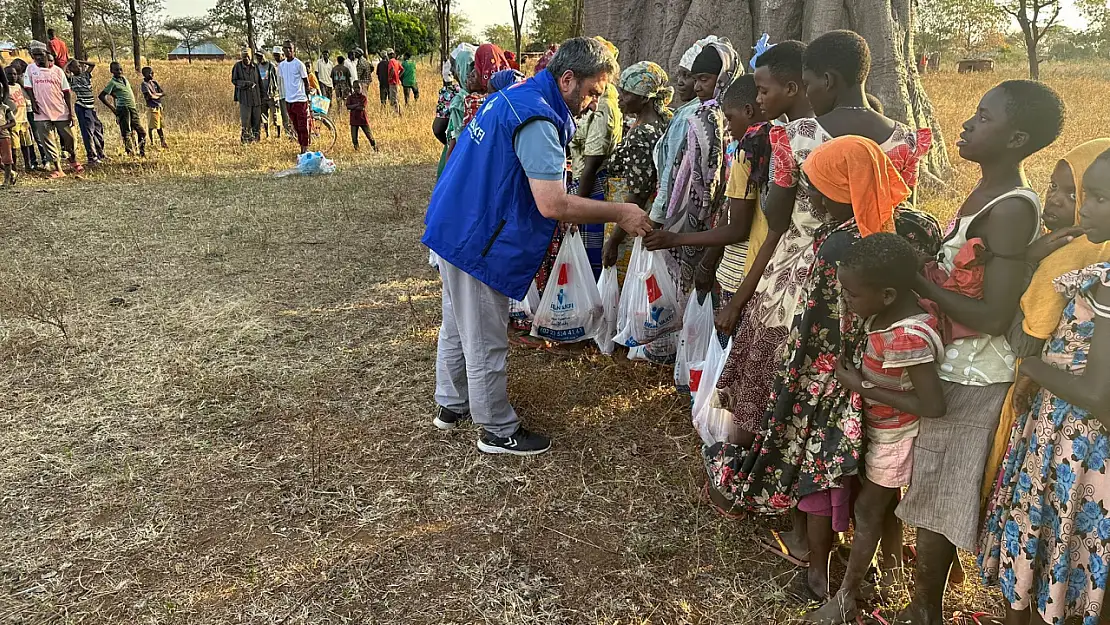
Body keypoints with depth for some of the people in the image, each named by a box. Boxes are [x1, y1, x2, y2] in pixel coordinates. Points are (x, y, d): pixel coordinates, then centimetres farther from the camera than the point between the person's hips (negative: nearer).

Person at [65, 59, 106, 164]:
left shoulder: (86, 75, 15)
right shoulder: (72, 79, -2)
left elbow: (93, 64, 19)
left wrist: (80, 61, 14)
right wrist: (68, 63, -2)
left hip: (92, 107, 7)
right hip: (82, 108, -7)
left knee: (98, 130, 12)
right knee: (88, 132, -7)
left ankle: (100, 154, 24)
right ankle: (91, 157, -5)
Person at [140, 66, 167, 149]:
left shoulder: (154, 82, 13)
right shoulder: (144, 84, -9)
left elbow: (164, 93, 6)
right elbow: (150, 96, -20)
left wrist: (155, 95, -10)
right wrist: (159, 95, -3)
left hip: (159, 107, 7)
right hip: (152, 108, -7)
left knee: (160, 126, 13)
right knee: (151, 127, -2)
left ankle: (163, 143, 19)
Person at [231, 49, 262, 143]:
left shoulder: (255, 66, 9)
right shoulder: (238, 66, -2)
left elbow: (259, 82, 15)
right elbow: (234, 80, -2)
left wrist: (261, 96, 13)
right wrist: (245, 83, -17)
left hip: (256, 97, 4)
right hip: (244, 97, -4)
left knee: (257, 119, 6)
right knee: (245, 119, -6)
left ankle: (255, 138, 17)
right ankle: (245, 139, 1)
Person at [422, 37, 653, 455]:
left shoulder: (516, 95, 8)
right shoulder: (537, 120, -24)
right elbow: (553, 204, -31)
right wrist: (620, 214, -22)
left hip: (456, 228, 10)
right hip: (478, 243, -10)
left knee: (458, 325, 22)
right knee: (486, 342, 4)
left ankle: (452, 405, 39)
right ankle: (499, 431, 19)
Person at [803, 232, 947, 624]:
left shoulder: (907, 339, -37)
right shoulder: (889, 309, -13)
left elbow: (933, 406, -32)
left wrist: (861, 386, -28)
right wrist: (855, 367, -12)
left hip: (893, 437, -8)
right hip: (880, 429, 8)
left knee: (867, 511, 8)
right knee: (885, 506, 24)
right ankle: (891, 575, 46)